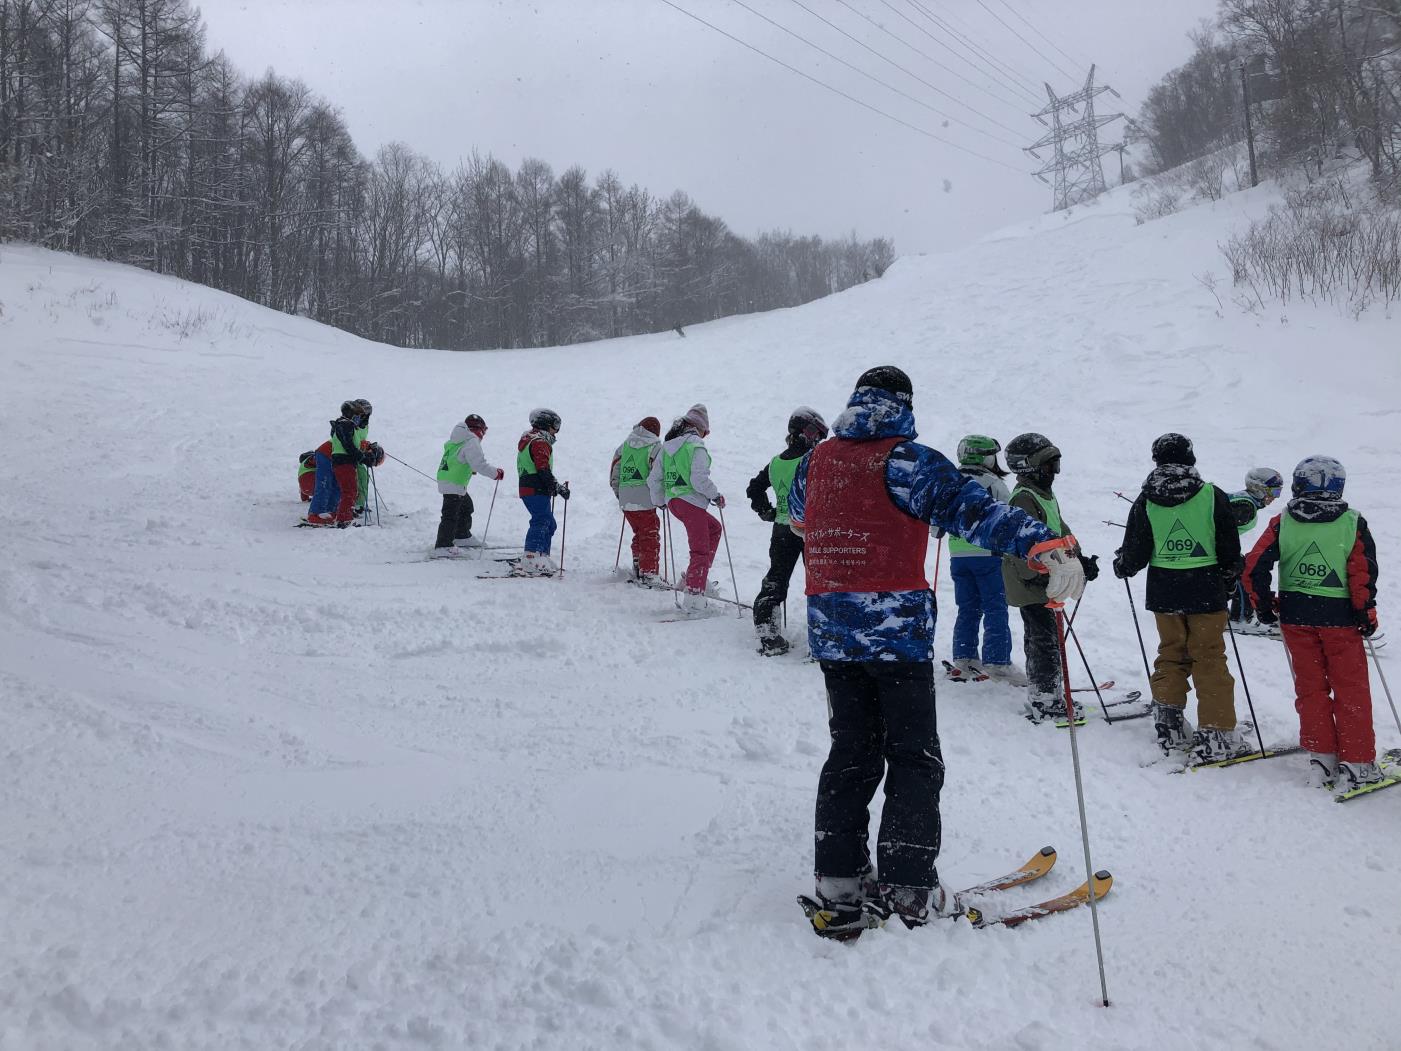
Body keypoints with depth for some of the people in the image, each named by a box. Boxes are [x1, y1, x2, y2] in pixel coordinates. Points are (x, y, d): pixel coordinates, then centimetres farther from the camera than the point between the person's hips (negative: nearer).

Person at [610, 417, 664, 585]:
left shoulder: (625, 445, 13)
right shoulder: (655, 446, -3)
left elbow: (614, 471, 15)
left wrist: (619, 493, 25)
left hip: (625, 500, 6)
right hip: (645, 500, -5)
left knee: (639, 534, 20)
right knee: (651, 536, 0)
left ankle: (637, 568, 22)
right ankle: (649, 573, -5)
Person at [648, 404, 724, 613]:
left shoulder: (666, 447, 12)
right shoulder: (696, 447, -10)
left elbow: (653, 480, 14)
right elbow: (699, 479, -20)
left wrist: (659, 501, 29)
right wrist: (715, 495, -5)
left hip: (672, 502, 8)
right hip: (691, 502, -8)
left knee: (714, 528, 26)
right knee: (700, 551, -2)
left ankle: (697, 576, 21)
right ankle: (693, 599, -7)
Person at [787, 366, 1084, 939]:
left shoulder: (816, 460, 9)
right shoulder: (908, 462, -9)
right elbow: (974, 510, -23)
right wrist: (1046, 544, -32)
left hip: (831, 629, 5)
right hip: (895, 628, -5)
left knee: (851, 752, 15)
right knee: (913, 759, 6)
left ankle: (839, 885, 16)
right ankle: (907, 889, 7)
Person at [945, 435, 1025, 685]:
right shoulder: (992, 482, -8)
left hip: (958, 555, 6)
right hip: (987, 553, -6)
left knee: (967, 608, 12)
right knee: (995, 608, -2)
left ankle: (963, 659, 12)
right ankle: (997, 662, -5)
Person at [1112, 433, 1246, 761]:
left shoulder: (1146, 502, -4)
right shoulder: (1212, 496, -7)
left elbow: (1135, 554, -1)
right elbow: (1230, 550, -1)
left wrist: (1121, 566, 21)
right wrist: (1229, 580, 17)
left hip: (1163, 593, 2)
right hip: (1206, 592, -2)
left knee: (1171, 656, 16)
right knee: (1210, 660, 4)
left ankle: (1169, 727, 19)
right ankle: (1215, 735, 6)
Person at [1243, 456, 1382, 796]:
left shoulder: (1282, 522, -2)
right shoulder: (1353, 523, -6)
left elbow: (1254, 567, -6)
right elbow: (1364, 575, -10)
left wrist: (1264, 607, 7)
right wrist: (1367, 615, 2)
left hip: (1295, 615, 2)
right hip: (1339, 618, -2)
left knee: (1311, 688, 12)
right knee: (1351, 691, 8)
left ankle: (1321, 757, 16)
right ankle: (1357, 763, 11)